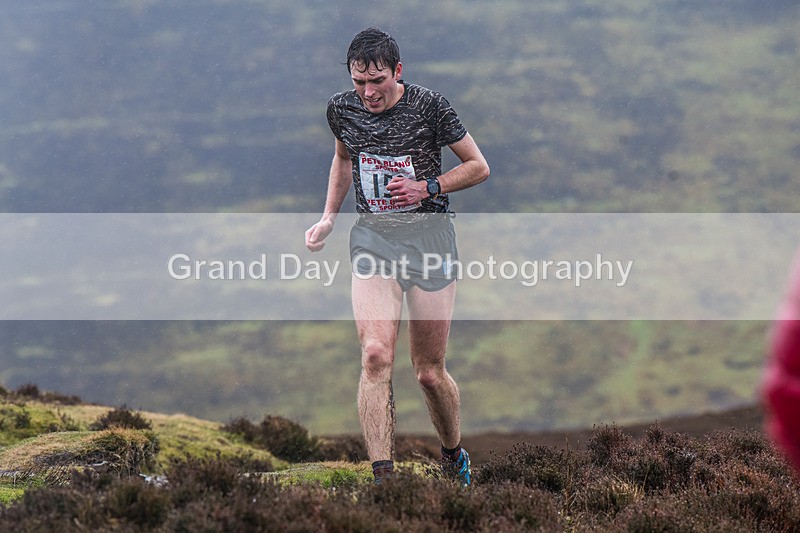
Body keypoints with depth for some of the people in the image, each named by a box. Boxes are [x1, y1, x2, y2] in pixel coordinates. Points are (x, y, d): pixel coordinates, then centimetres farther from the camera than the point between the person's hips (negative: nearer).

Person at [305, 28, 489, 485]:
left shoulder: (429, 106, -9)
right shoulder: (342, 109, 2)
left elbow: (479, 167, 0)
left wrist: (427, 187, -13)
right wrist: (328, 219, 14)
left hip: (429, 236, -2)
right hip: (372, 238, 2)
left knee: (430, 373, 3)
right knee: (375, 355, -19)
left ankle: (454, 456, 31)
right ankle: (383, 479, -23)